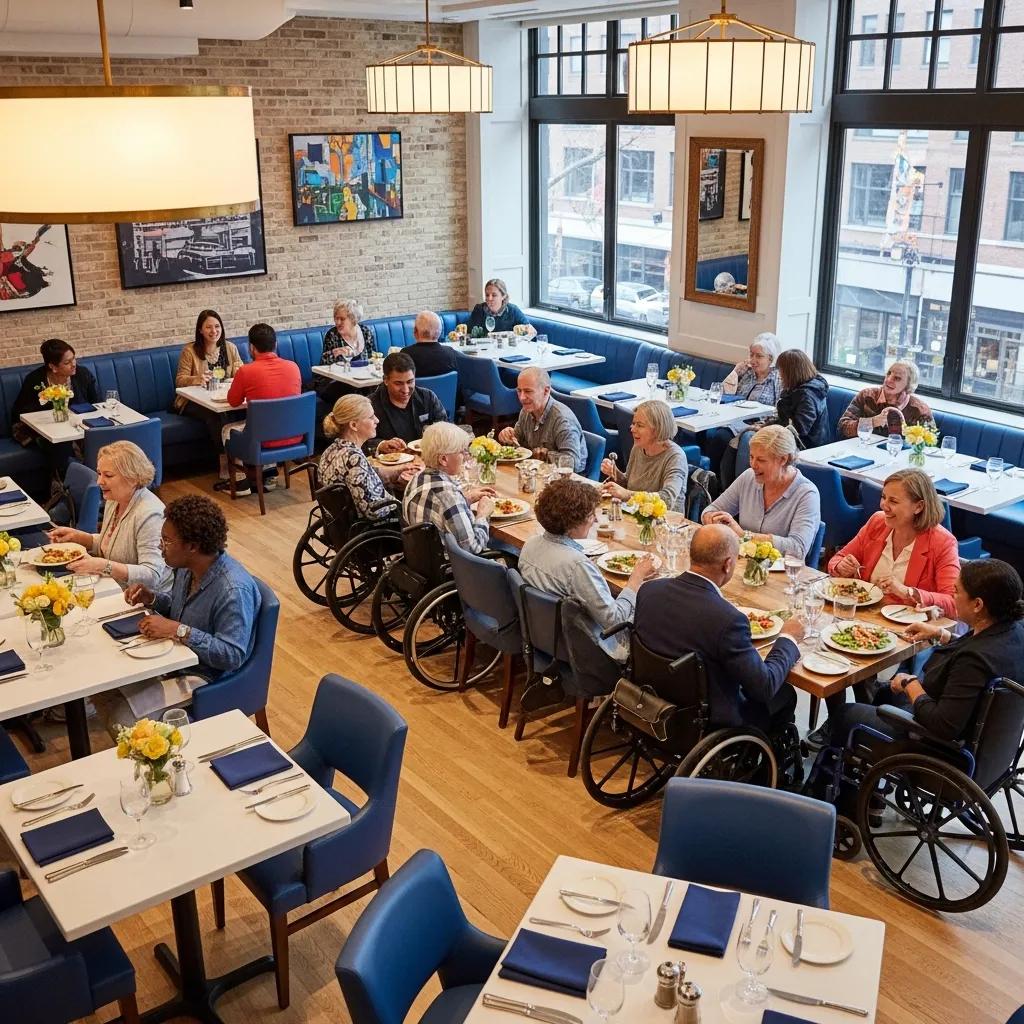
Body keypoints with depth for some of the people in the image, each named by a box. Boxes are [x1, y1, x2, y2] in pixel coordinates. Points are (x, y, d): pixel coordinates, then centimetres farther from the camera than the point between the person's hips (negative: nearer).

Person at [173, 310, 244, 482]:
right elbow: (180, 380, -5)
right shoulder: (189, 351, -2)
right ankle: (226, 463, -34)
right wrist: (197, 379, -27)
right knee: (213, 414, -37)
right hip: (194, 401, -3)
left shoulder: (230, 348, 9)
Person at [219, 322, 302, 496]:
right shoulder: (293, 366, -4)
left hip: (265, 440, -4)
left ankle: (241, 481, 26)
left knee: (228, 430, 24)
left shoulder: (246, 371, -14)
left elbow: (233, 402, 2)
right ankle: (269, 473, 32)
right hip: (294, 436, 4)